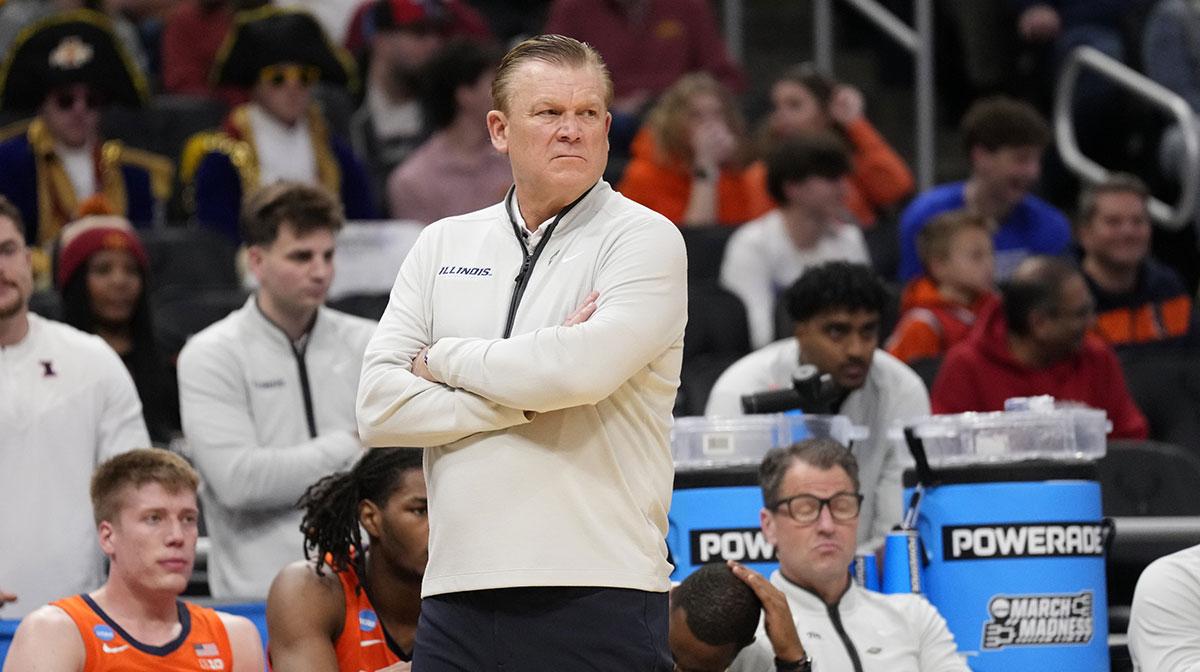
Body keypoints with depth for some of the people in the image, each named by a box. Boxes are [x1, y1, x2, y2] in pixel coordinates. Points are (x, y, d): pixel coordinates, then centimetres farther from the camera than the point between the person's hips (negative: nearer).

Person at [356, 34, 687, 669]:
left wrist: (443, 360, -1)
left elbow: (582, 370, -16)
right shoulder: (443, 246, 14)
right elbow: (378, 408, 3)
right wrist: (527, 396, -8)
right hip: (458, 596, 4)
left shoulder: (645, 240, 1)